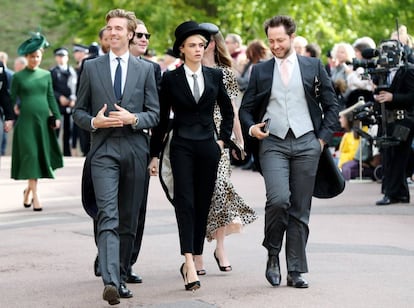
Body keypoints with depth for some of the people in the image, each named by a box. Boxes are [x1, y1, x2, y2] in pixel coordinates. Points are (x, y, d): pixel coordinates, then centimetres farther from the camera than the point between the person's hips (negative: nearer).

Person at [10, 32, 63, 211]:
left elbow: (51, 97, 13)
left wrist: (56, 116, 6)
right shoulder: (18, 77, 1)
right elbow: (12, 99, 2)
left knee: (42, 155, 4)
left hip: (43, 120, 4)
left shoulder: (46, 75, 10)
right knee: (30, 155, -8)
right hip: (26, 121, -4)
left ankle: (29, 190, 22)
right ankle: (35, 195, -8)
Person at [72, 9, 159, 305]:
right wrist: (94, 122, -10)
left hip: (135, 149, 2)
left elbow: (154, 114, 7)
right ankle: (110, 281, -25)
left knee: (129, 219, 7)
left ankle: (121, 277, 20)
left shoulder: (145, 69, 9)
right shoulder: (91, 67, 9)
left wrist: (133, 119, -12)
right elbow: (79, 111, 10)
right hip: (103, 149, -2)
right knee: (108, 216, -16)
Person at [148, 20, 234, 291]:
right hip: (182, 147, -3)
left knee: (203, 205, 5)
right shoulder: (170, 79, 1)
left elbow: (228, 111, 19)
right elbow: (162, 118, 5)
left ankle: (195, 258, 15)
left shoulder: (215, 76, 7)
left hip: (209, 147, 3)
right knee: (185, 203, -14)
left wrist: (223, 139, 9)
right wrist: (155, 154, 4)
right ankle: (190, 264, -23)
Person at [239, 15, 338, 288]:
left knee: (300, 209, 2)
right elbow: (246, 108, 15)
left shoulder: (313, 66, 9)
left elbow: (331, 105, 11)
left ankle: (296, 271, 9)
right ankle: (273, 254, 4)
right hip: (273, 143, 0)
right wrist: (251, 127, -6)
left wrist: (323, 138, 2)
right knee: (278, 199, -20)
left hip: (306, 143, 1)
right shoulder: (260, 71, 11)